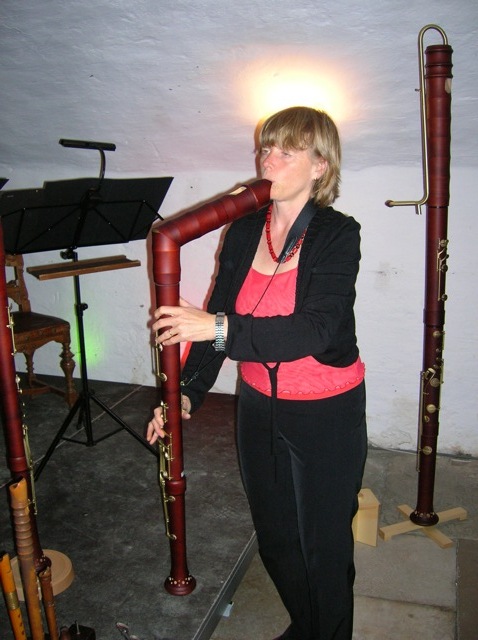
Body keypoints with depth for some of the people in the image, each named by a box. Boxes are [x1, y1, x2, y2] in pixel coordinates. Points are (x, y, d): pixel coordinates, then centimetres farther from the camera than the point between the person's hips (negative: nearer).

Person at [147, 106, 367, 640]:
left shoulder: (338, 234, -15)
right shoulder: (243, 232, 1)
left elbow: (315, 329, -28)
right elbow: (218, 319, 3)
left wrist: (218, 327, -36)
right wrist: (188, 393, -6)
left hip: (327, 415, -5)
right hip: (258, 408, 5)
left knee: (322, 544, 11)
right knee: (274, 538, 20)